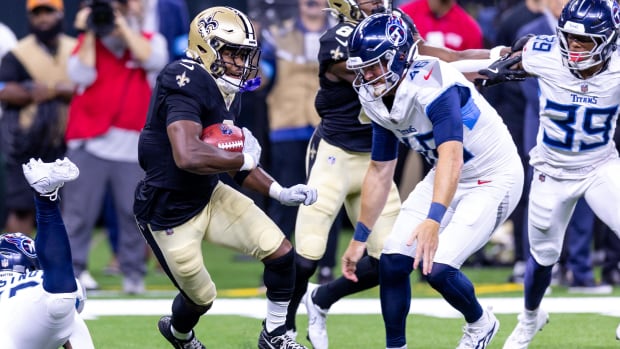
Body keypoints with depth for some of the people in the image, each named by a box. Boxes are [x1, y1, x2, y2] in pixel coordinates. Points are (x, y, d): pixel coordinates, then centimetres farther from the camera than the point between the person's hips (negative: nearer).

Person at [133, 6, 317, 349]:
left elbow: (231, 159, 12)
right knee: (201, 298, 12)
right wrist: (245, 159, -26)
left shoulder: (224, 93, 1)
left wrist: (280, 192, 1)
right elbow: (188, 157, -40)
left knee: (280, 252, -1)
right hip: (170, 214, -8)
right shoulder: (186, 83, -28)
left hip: (208, 197, 8)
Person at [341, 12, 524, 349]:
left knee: (437, 268, -17)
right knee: (392, 261, -4)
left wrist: (433, 221, -57)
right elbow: (380, 172, 7)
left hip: (492, 179, -8)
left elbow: (451, 156, -45)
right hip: (447, 178, 8)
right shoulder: (378, 101, -5)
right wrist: (359, 238, 9)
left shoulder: (433, 87, -32)